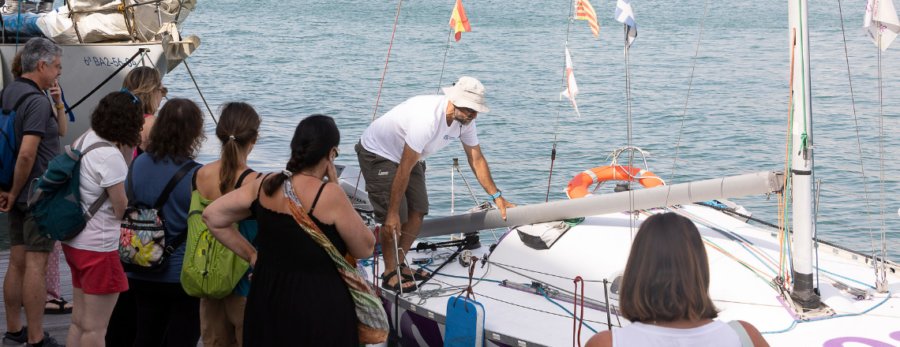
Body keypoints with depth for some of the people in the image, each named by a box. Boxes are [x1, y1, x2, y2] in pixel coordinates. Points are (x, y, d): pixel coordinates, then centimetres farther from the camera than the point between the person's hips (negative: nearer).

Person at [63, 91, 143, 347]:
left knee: (79, 321, 18)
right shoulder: (111, 156, -22)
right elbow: (122, 210, -16)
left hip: (74, 241, 9)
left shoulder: (88, 138, 3)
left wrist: (128, 152, -3)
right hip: (98, 247, -9)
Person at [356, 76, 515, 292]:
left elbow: (476, 160, -1)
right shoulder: (427, 119, -39)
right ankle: (390, 274, 3)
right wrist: (393, 213, -31)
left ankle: (399, 265, 15)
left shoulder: (465, 120, -14)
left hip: (408, 156, 8)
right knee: (393, 219, -13)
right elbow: (404, 170, -35)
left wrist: (497, 197, -2)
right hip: (378, 153, -8)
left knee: (418, 212, 1)